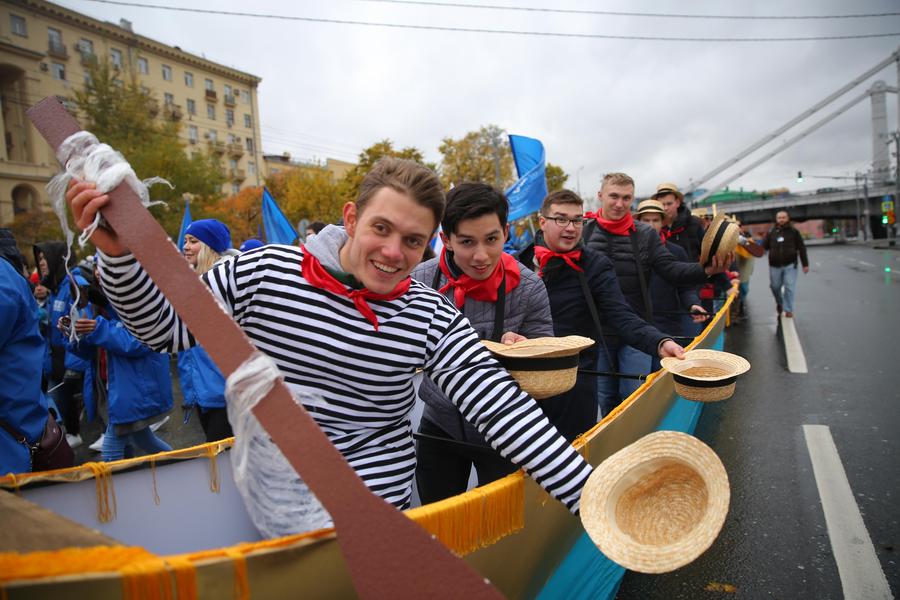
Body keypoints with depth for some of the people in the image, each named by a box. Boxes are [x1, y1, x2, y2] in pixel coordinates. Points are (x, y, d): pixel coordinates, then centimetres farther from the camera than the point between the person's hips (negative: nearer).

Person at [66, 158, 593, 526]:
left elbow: (503, 406, -19)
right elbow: (167, 327, -3)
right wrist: (122, 253, -20)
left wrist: (591, 499, -24)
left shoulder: (432, 319, -15)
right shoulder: (263, 271, -12)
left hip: (374, 506, -1)